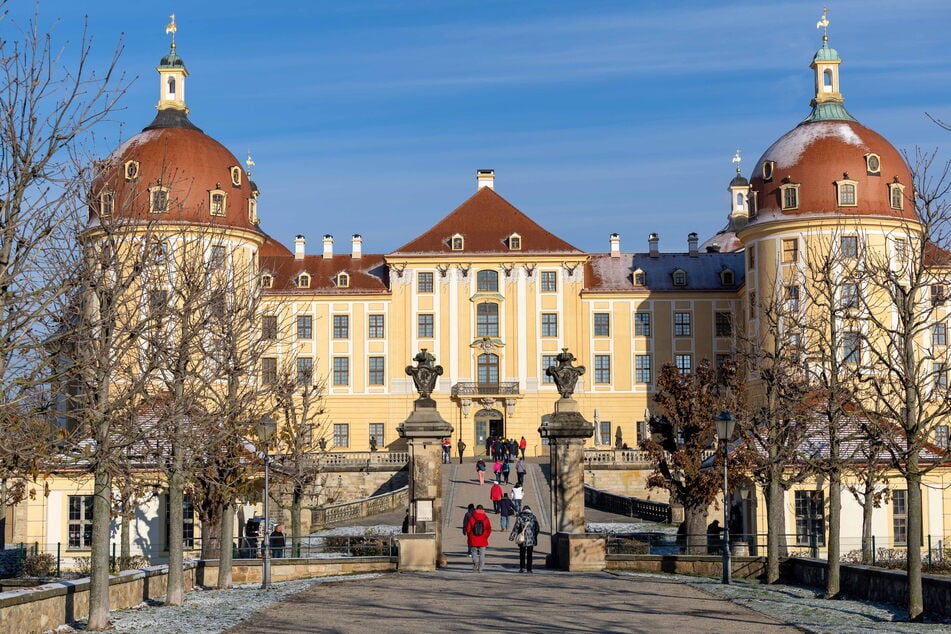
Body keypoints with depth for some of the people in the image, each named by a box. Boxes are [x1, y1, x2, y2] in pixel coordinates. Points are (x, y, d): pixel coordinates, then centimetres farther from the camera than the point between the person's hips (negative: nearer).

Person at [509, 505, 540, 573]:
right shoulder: (533, 517, 4)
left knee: (522, 554, 11)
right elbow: (537, 528, 8)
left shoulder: (520, 517, -2)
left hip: (522, 538, -1)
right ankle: (529, 569, 3)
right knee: (529, 555, 5)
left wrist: (512, 536, -4)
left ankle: (522, 567, 7)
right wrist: (535, 536, 18)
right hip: (531, 539, 1)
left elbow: (516, 527, -6)